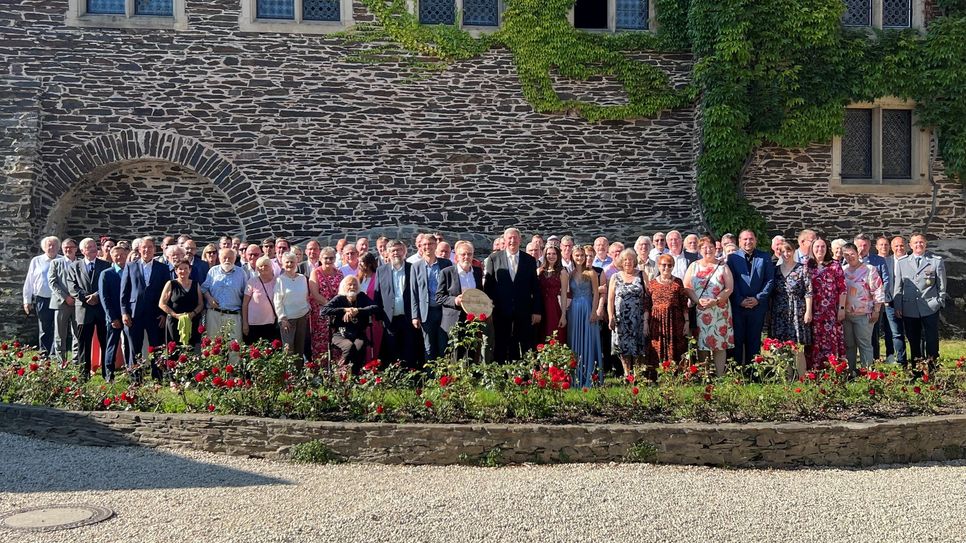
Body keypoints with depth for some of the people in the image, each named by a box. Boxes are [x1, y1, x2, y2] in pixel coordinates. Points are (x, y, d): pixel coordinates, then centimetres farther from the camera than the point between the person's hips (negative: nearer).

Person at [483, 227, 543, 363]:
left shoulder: (530, 260, 6)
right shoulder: (493, 259, 2)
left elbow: (535, 287, 5)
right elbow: (487, 285, 1)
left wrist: (537, 311, 0)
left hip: (524, 311, 1)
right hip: (501, 311, -1)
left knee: (526, 347, 3)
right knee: (500, 348, 6)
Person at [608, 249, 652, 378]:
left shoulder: (641, 275, 6)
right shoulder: (615, 277, 9)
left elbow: (647, 297, 2)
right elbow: (610, 300, 6)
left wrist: (646, 317, -7)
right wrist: (611, 318, -4)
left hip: (638, 319, -1)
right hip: (621, 320, 1)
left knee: (638, 348, -3)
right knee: (624, 348, -1)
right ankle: (627, 374, 5)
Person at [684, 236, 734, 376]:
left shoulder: (723, 266, 7)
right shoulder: (693, 266, 10)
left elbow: (729, 288, 0)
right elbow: (686, 287, 3)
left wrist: (716, 300, -14)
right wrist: (698, 300, -13)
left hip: (719, 311, -1)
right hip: (698, 311, 1)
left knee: (720, 345, -2)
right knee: (701, 344, 1)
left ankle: (720, 376, 0)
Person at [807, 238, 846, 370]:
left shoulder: (834, 265, 2)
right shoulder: (808, 266, 9)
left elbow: (842, 288, 0)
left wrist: (842, 308, -6)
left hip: (831, 312, -2)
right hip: (814, 313, 2)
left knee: (831, 340, -4)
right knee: (815, 343, 4)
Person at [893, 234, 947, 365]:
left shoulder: (937, 261, 2)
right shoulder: (901, 262, 7)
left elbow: (942, 285, 5)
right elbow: (898, 286, 8)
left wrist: (940, 302, 0)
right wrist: (898, 306, 4)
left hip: (930, 308, -2)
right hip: (909, 309, 2)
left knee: (932, 340, 0)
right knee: (913, 340, 9)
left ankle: (932, 367, 10)